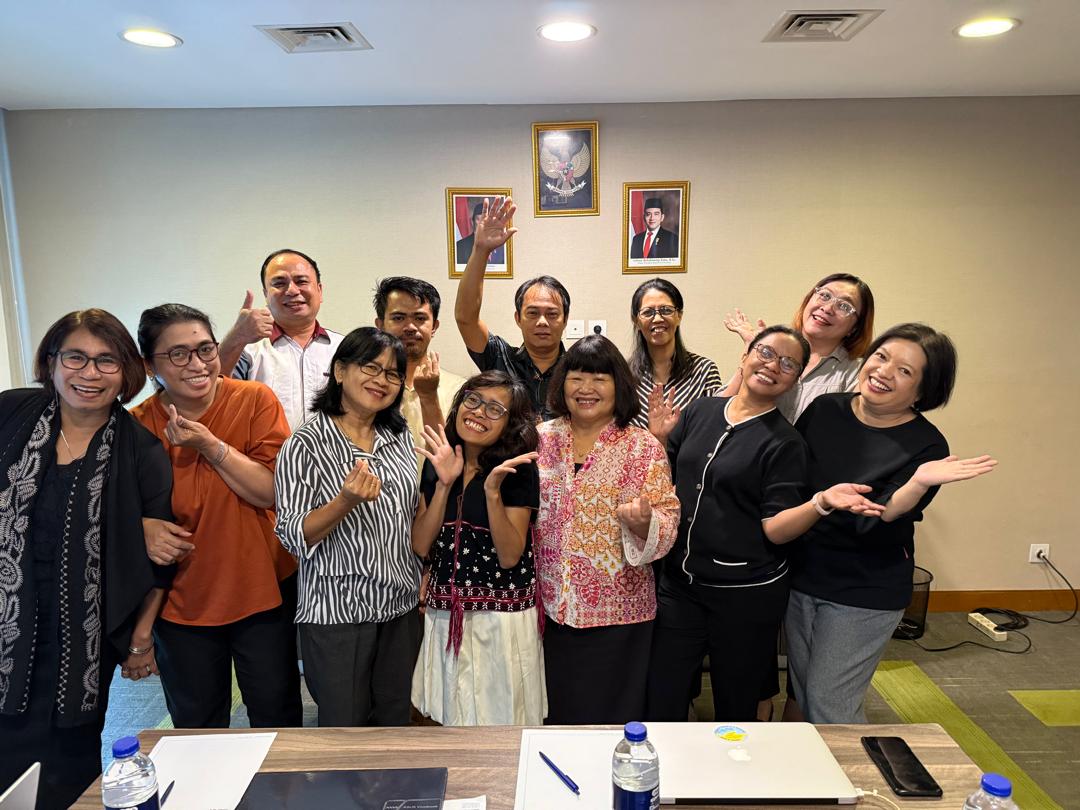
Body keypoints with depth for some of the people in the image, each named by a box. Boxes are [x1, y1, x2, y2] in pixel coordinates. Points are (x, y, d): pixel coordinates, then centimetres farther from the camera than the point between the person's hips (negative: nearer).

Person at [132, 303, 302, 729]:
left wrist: (211, 446, -24)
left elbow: (276, 491, -18)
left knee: (277, 716, 17)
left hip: (263, 592, -1)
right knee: (196, 727, 22)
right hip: (180, 602, 1)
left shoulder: (255, 401, -11)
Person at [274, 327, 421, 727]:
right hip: (337, 613, -5)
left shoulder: (400, 437, 6)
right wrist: (346, 501, -29)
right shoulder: (308, 444, -11)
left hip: (402, 607, 5)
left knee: (395, 725, 17)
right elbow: (293, 535, -15)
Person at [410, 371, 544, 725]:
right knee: (450, 718, 16)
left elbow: (510, 556, -14)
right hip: (444, 613, 4)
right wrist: (444, 484, -13)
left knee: (499, 718, 10)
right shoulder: (437, 461, 3)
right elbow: (420, 546, -3)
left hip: (502, 615, -4)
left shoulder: (517, 468, -9)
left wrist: (492, 491, -25)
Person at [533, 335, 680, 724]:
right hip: (550, 608, 3)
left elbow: (667, 524, -6)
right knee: (555, 713, 17)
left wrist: (643, 522, -26)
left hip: (616, 612, -2)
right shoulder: (541, 439, 3)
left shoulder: (644, 447, -4)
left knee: (610, 716, 11)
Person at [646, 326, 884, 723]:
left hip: (747, 596, -3)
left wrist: (822, 501, -29)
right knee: (660, 707, 8)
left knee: (736, 707, 15)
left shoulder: (785, 443, -7)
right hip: (679, 582, 3)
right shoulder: (699, 411, 4)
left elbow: (775, 529, -13)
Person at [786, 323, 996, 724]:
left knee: (828, 706, 4)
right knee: (802, 696, 19)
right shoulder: (824, 409, -3)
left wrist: (920, 483, -37)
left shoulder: (926, 447, -14)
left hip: (863, 596, -4)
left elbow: (876, 526, -23)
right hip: (801, 575, 5)